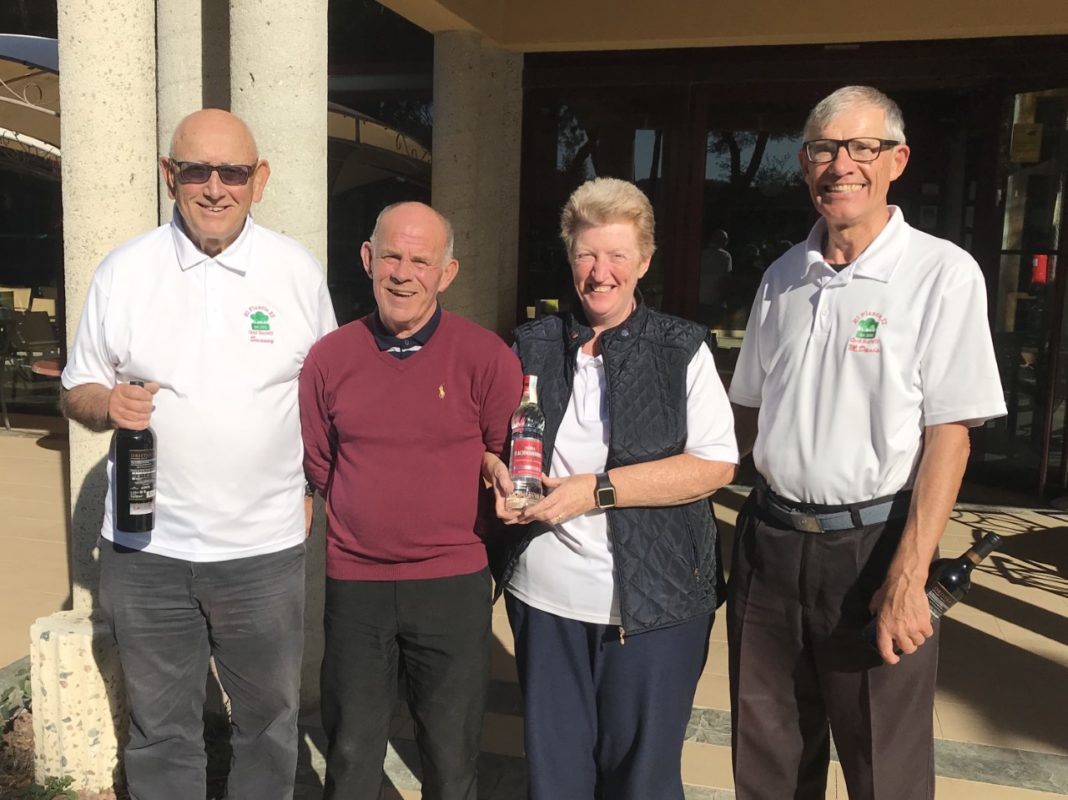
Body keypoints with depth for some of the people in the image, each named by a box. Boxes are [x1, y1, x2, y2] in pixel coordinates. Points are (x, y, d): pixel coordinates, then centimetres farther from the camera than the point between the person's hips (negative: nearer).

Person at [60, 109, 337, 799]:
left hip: (266, 544, 0)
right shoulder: (123, 271, 0)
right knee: (161, 730, 16)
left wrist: (318, 483, -3)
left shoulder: (299, 270, -1)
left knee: (269, 722, 16)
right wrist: (108, 404, -15)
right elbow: (77, 391, 7)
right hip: (146, 546, 1)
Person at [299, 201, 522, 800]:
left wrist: (459, 522, 3)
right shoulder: (329, 358, -1)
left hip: (453, 585, -2)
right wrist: (373, 517, 9)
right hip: (355, 584, 2)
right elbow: (318, 464, 11)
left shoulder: (487, 357, -9)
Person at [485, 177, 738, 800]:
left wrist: (597, 489, -17)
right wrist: (499, 475, -6)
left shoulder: (682, 350, -3)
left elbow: (716, 465, -11)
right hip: (546, 594, 3)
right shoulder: (534, 345, 7)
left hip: (653, 601, -3)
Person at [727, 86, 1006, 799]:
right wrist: (778, 500, 7)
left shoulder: (943, 274, -8)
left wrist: (908, 577, -17)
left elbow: (949, 433, -12)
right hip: (770, 540, 5)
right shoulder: (783, 277, 8)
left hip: (872, 544, -4)